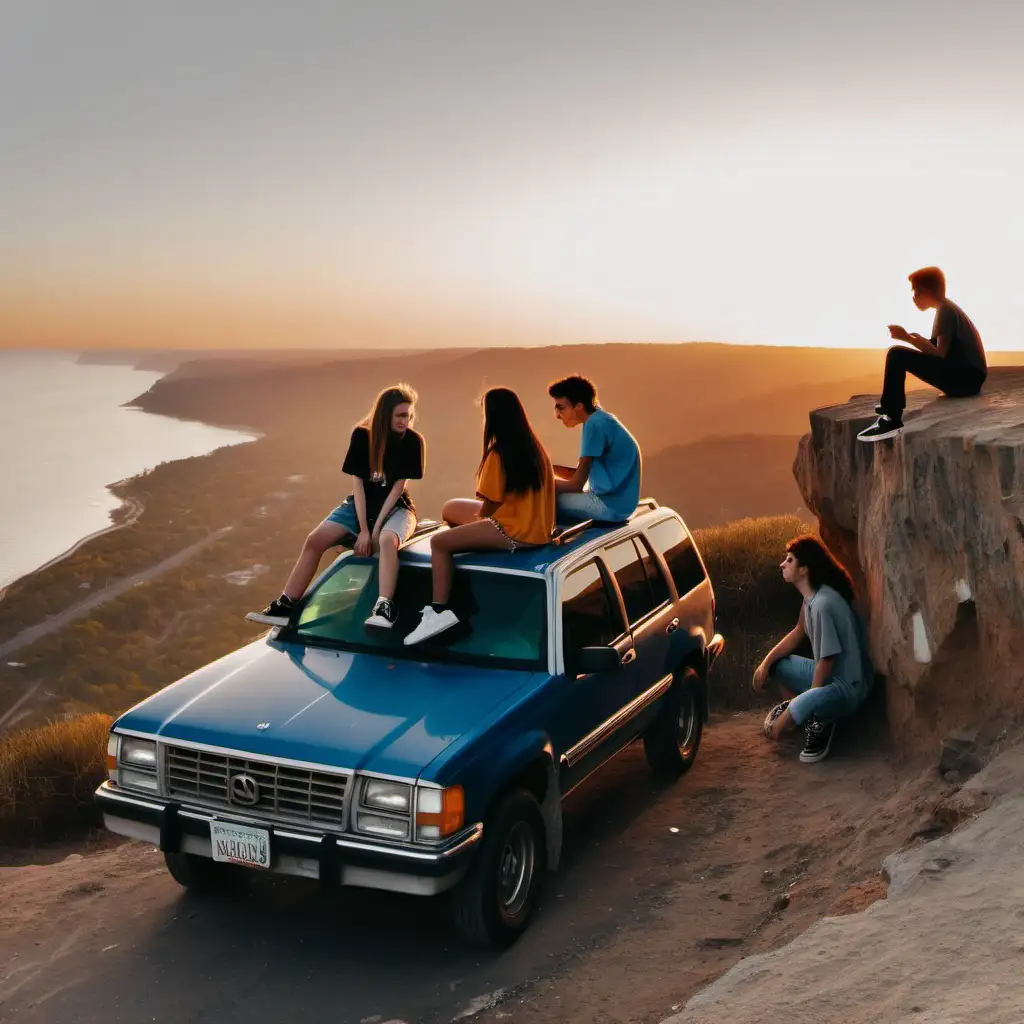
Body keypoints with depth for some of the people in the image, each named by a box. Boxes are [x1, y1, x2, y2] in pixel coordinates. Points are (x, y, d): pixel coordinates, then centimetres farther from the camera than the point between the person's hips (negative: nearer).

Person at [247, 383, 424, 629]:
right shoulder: (361, 435, -8)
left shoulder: (412, 441, -14)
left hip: (395, 507, -3)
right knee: (315, 540, -15)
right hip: (361, 505, 3)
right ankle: (284, 606, -10)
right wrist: (363, 529, -16)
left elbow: (398, 487, -15)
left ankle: (384, 608, -47)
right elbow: (357, 482, -9)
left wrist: (376, 527, -20)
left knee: (387, 540, -38)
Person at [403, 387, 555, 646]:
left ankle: (439, 612, -14)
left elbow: (489, 508, -14)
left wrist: (474, 521, 7)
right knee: (451, 508, 20)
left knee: (439, 542, -5)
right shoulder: (533, 446, 8)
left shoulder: (498, 454, -17)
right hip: (534, 525, 9)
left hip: (513, 532, -9)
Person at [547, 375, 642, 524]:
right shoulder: (599, 419, 11)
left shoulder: (595, 424, -17)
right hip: (610, 498, 10)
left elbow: (576, 484, -16)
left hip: (612, 504, -10)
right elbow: (581, 474, 15)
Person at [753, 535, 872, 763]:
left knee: (805, 706, -39)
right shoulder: (811, 596, 1)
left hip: (848, 687, -10)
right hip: (826, 673, 10)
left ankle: (821, 721, -8)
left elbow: (826, 659, -25)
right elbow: (798, 632, 17)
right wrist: (766, 662, 2)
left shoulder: (823, 603, -28)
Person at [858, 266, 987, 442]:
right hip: (965, 378, 10)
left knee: (897, 355, -18)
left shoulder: (945, 310, -11)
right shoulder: (948, 309, 18)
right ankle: (891, 407, 23)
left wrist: (908, 338, -13)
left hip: (965, 378, -10)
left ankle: (892, 420, -21)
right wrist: (916, 339, 13)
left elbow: (940, 354, -18)